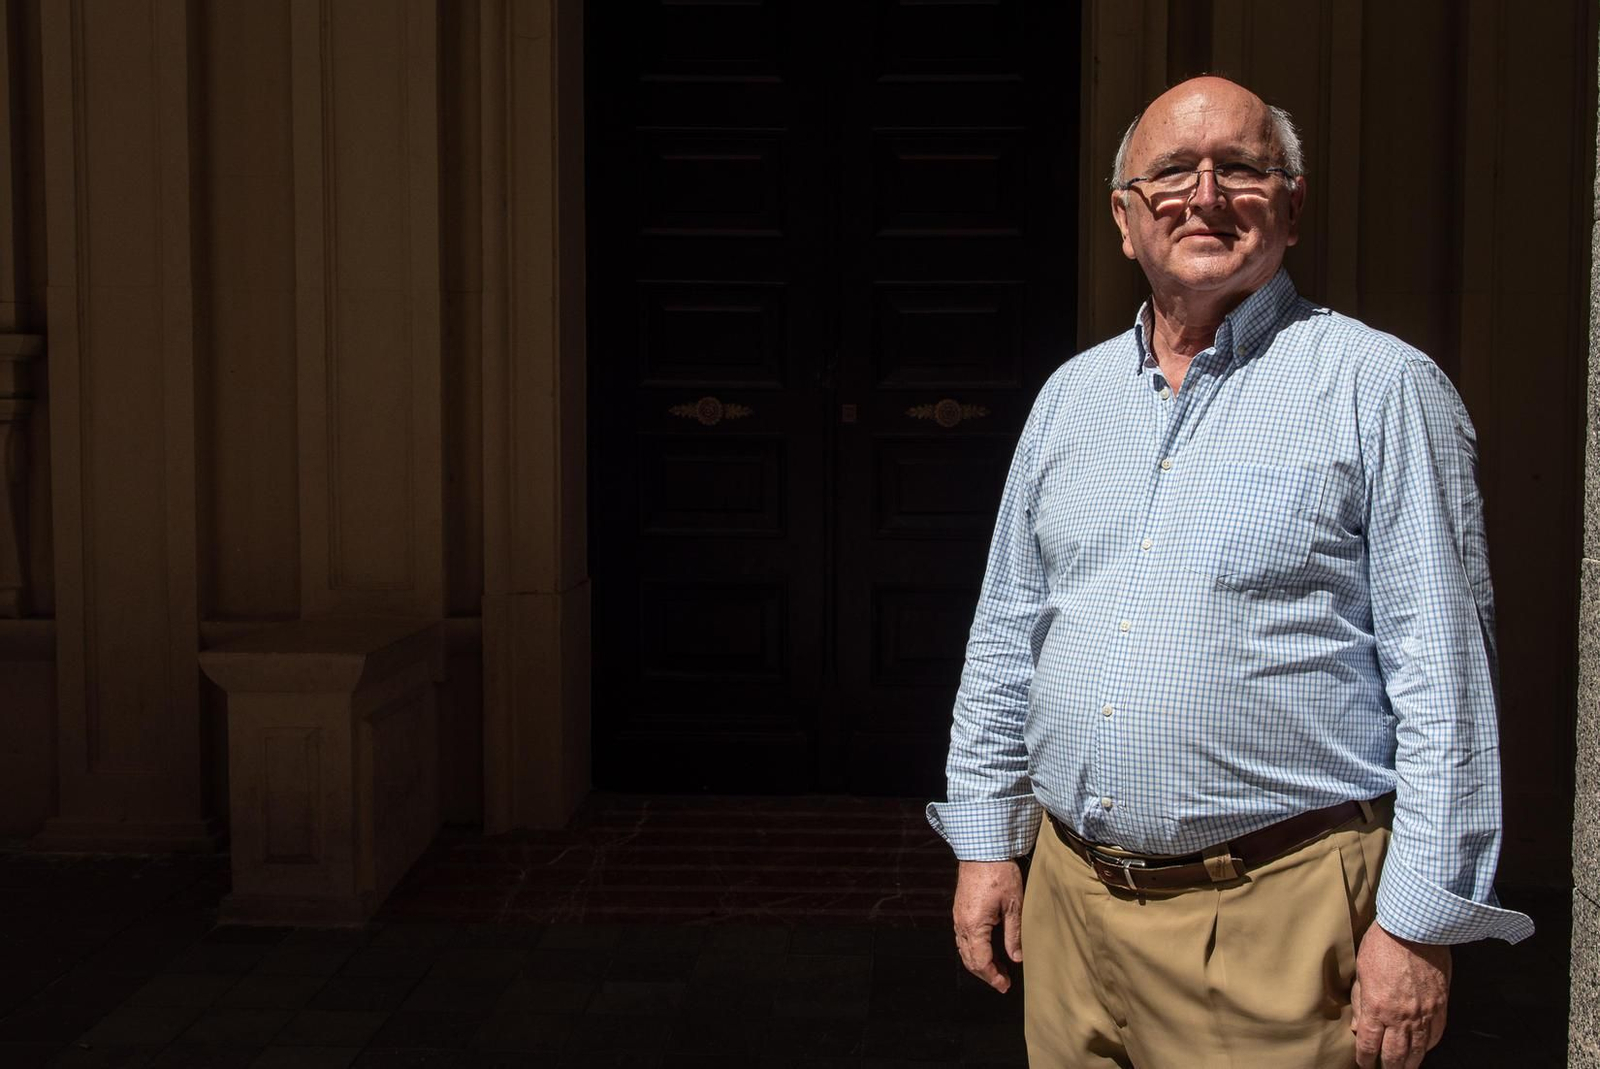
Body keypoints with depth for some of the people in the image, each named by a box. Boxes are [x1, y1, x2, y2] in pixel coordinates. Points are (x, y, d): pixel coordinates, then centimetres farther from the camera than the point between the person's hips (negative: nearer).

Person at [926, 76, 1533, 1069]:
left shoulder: (1382, 387, -6)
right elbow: (1007, 635, 15)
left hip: (1275, 914, -5)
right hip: (1070, 893, 5)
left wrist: (1420, 921, -12)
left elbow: (1445, 671, -9)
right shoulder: (1072, 394, 11)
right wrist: (988, 839, 12)